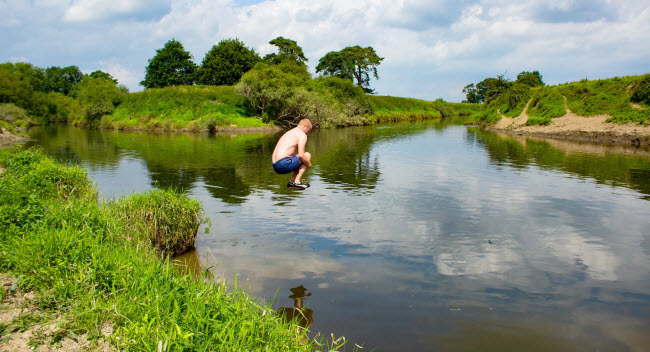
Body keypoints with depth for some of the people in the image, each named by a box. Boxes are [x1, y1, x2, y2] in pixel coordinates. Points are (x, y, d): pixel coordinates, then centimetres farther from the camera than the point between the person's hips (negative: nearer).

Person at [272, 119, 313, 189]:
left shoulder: (289, 133, 27)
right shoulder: (302, 134, -2)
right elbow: (301, 155, -13)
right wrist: (309, 164, 5)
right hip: (284, 163, -9)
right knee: (307, 155, 7)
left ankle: (292, 181, 10)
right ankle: (297, 182, -3)